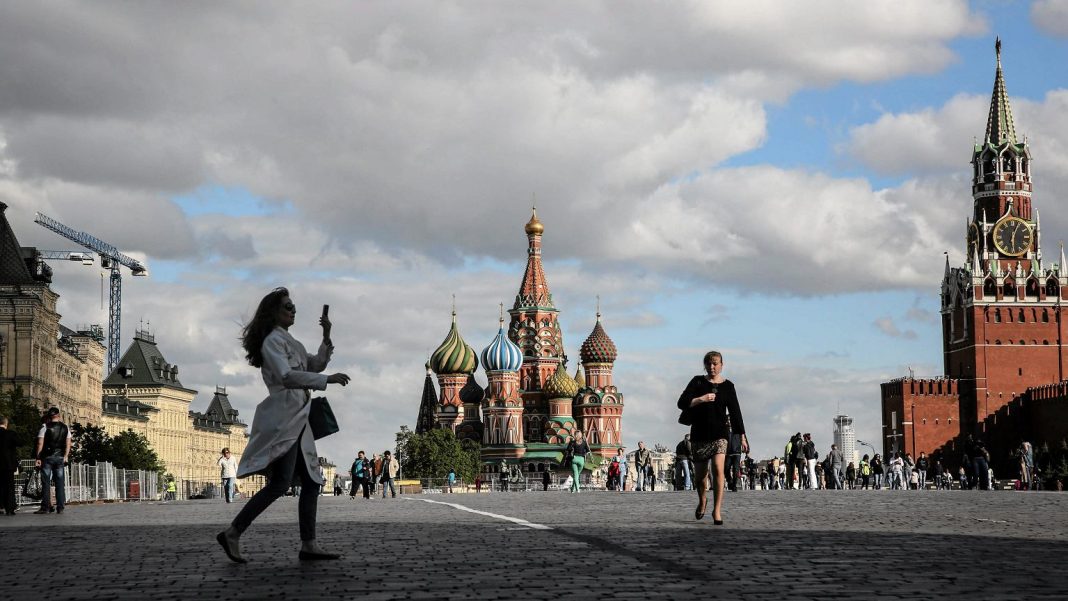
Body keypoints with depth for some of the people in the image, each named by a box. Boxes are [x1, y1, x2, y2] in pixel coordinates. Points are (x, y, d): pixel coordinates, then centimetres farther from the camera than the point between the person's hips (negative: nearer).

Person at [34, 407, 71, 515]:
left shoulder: (45, 427, -5)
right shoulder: (65, 427, 7)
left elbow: (40, 443, -8)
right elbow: (68, 444, 6)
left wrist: (38, 458, -5)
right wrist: (66, 456, 13)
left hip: (47, 457, -3)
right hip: (60, 457, 3)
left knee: (46, 483, -1)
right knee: (60, 483, 5)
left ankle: (46, 507, -4)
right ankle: (60, 507, 4)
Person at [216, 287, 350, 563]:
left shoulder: (291, 342, 21)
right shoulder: (273, 340, -9)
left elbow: (316, 364, 26)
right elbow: (287, 375, -22)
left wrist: (327, 337, 13)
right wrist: (327, 380, -24)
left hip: (297, 419, 10)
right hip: (283, 418, -10)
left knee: (312, 482, 6)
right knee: (279, 484, -16)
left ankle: (308, 545, 7)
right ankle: (232, 534, -11)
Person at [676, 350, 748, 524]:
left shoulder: (727, 386, 5)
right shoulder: (698, 382, 3)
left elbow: (735, 412, 7)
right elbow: (682, 403, -5)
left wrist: (742, 437, 4)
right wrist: (701, 399, -19)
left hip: (720, 433, -1)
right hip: (699, 433, 1)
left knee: (718, 469, -19)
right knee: (700, 474, 10)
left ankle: (717, 510, -15)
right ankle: (702, 500, 39)